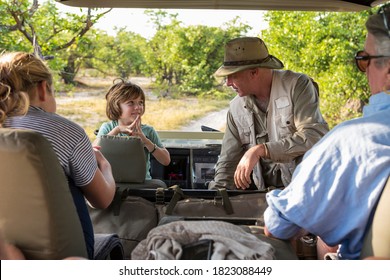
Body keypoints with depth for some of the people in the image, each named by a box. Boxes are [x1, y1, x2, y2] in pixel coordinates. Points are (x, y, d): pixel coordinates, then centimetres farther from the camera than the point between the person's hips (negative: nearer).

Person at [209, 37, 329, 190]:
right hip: (266, 193, 5)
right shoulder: (236, 108, 7)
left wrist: (261, 150, -25)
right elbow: (228, 162, 10)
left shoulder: (297, 86, -7)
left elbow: (314, 137, -20)